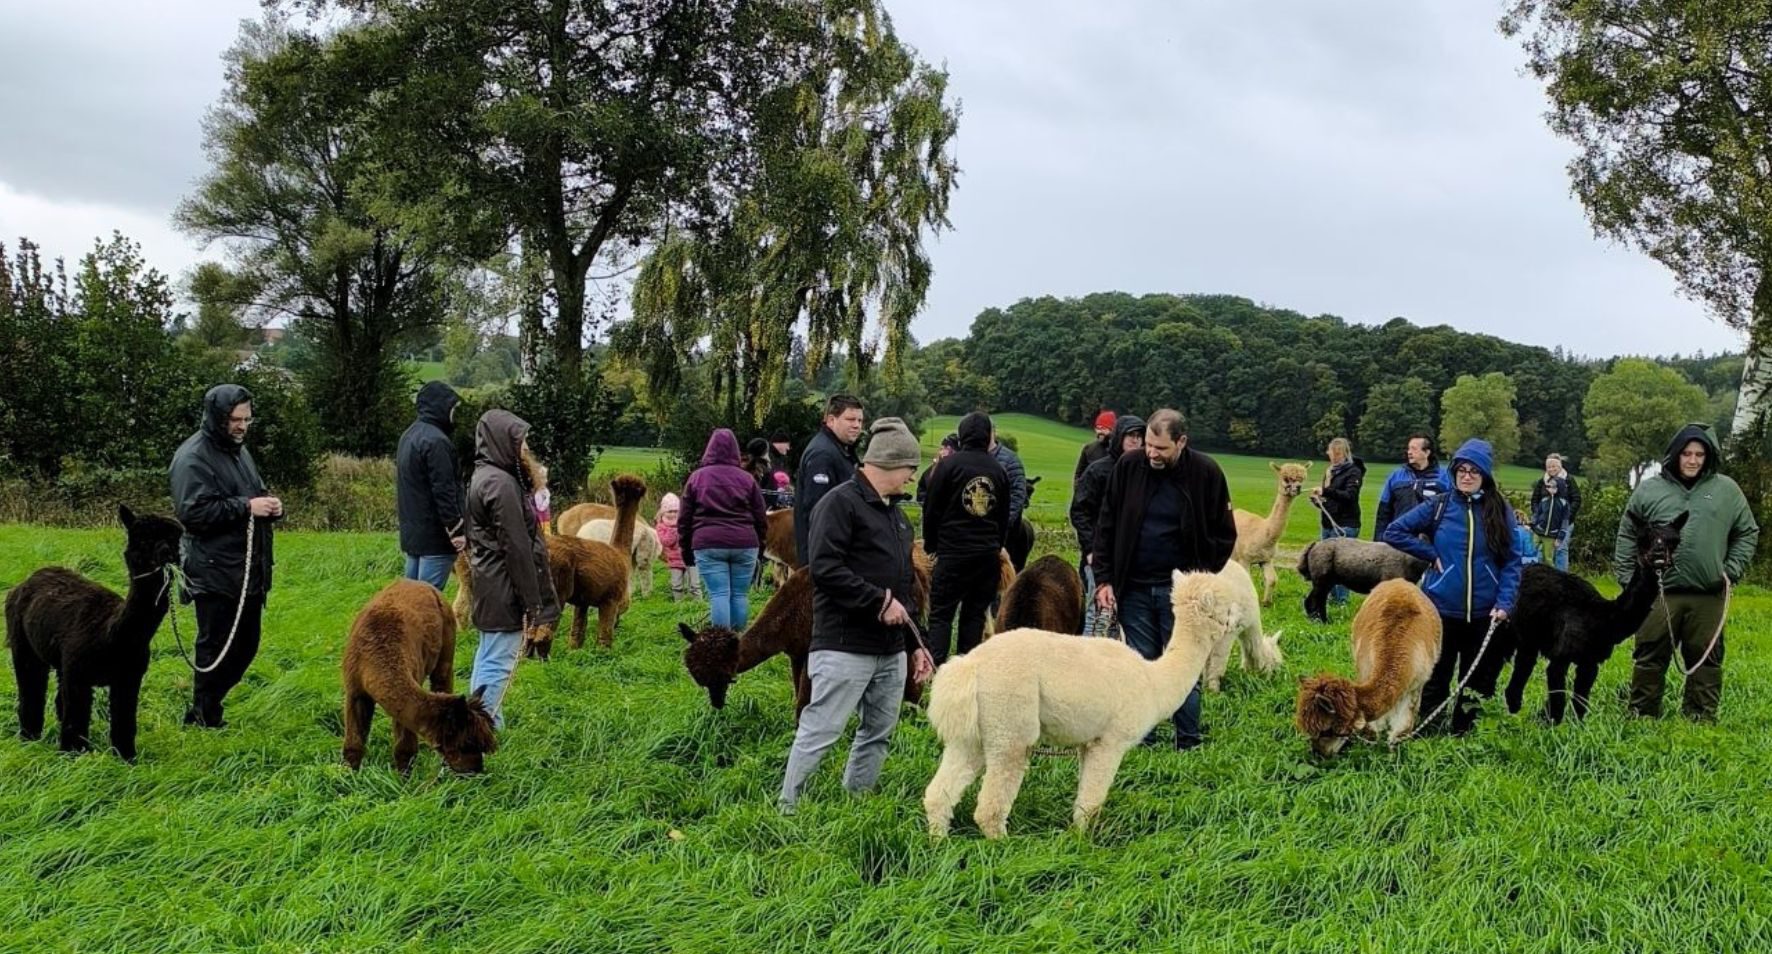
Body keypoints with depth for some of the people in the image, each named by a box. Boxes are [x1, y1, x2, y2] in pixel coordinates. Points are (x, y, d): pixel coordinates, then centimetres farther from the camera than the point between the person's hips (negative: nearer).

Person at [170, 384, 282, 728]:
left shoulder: (238, 449, 15)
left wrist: (270, 505, 4)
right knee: (216, 648, -1)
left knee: (246, 646, 14)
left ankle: (204, 709, 27)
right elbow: (192, 511, -21)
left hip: (249, 569, 9)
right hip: (214, 572, -9)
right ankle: (205, 721, 11)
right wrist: (245, 507, -23)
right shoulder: (193, 457, -13)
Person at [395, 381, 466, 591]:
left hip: (411, 531, 10)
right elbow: (444, 491, -20)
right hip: (435, 534, -10)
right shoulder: (436, 440, -17)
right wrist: (456, 529, -17)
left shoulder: (409, 436, 15)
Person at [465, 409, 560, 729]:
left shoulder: (482, 477, 12)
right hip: (504, 591, -10)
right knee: (497, 663, -5)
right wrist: (531, 601, -17)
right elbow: (516, 547, -21)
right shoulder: (502, 483, -19)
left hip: (487, 586, 10)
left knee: (487, 657, 17)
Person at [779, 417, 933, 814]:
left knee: (879, 732, 13)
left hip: (890, 651, 9)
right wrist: (878, 602, -18)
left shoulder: (895, 513, 19)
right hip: (845, 647, -9)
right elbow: (824, 568, -21)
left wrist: (914, 644, 21)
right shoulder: (840, 503, -10)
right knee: (821, 730, -6)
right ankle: (788, 807, 3)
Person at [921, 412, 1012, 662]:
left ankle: (935, 666, -10)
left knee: (940, 613, -1)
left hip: (952, 552, -4)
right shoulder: (998, 470, 8)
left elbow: (932, 510, -2)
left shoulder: (949, 465, -5)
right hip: (988, 554, 4)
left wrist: (930, 546, 9)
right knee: (975, 613, 9)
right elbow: (1004, 517, 14)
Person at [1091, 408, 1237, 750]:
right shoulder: (1128, 467, -1)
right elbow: (1106, 526, 5)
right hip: (1134, 589, 2)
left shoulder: (1206, 473, -6)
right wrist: (1104, 580, -1)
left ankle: (1188, 744, 16)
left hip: (1181, 591, -2)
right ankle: (1140, 740, 18)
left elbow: (1223, 535, 1)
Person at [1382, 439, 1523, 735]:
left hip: (1484, 614, 1)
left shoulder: (1500, 511, 0)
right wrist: (1431, 555, -6)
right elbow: (1393, 532, 0)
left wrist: (1505, 603, -10)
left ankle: (1463, 735, 26)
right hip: (1441, 610, -1)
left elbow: (1511, 562, 1)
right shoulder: (1438, 506, -2)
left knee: (1477, 682, 11)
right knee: (1434, 678, 7)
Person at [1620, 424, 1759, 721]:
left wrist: (1732, 571, 2)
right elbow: (1627, 536, 8)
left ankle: (1700, 719, 17)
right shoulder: (1649, 489, 4)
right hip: (1657, 592, -1)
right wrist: (1626, 577, 2)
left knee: (1706, 660, 7)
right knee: (1649, 657, 3)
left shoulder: (1727, 490, 6)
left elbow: (1747, 533, 14)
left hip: (1708, 596, 1)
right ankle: (1641, 716, 12)